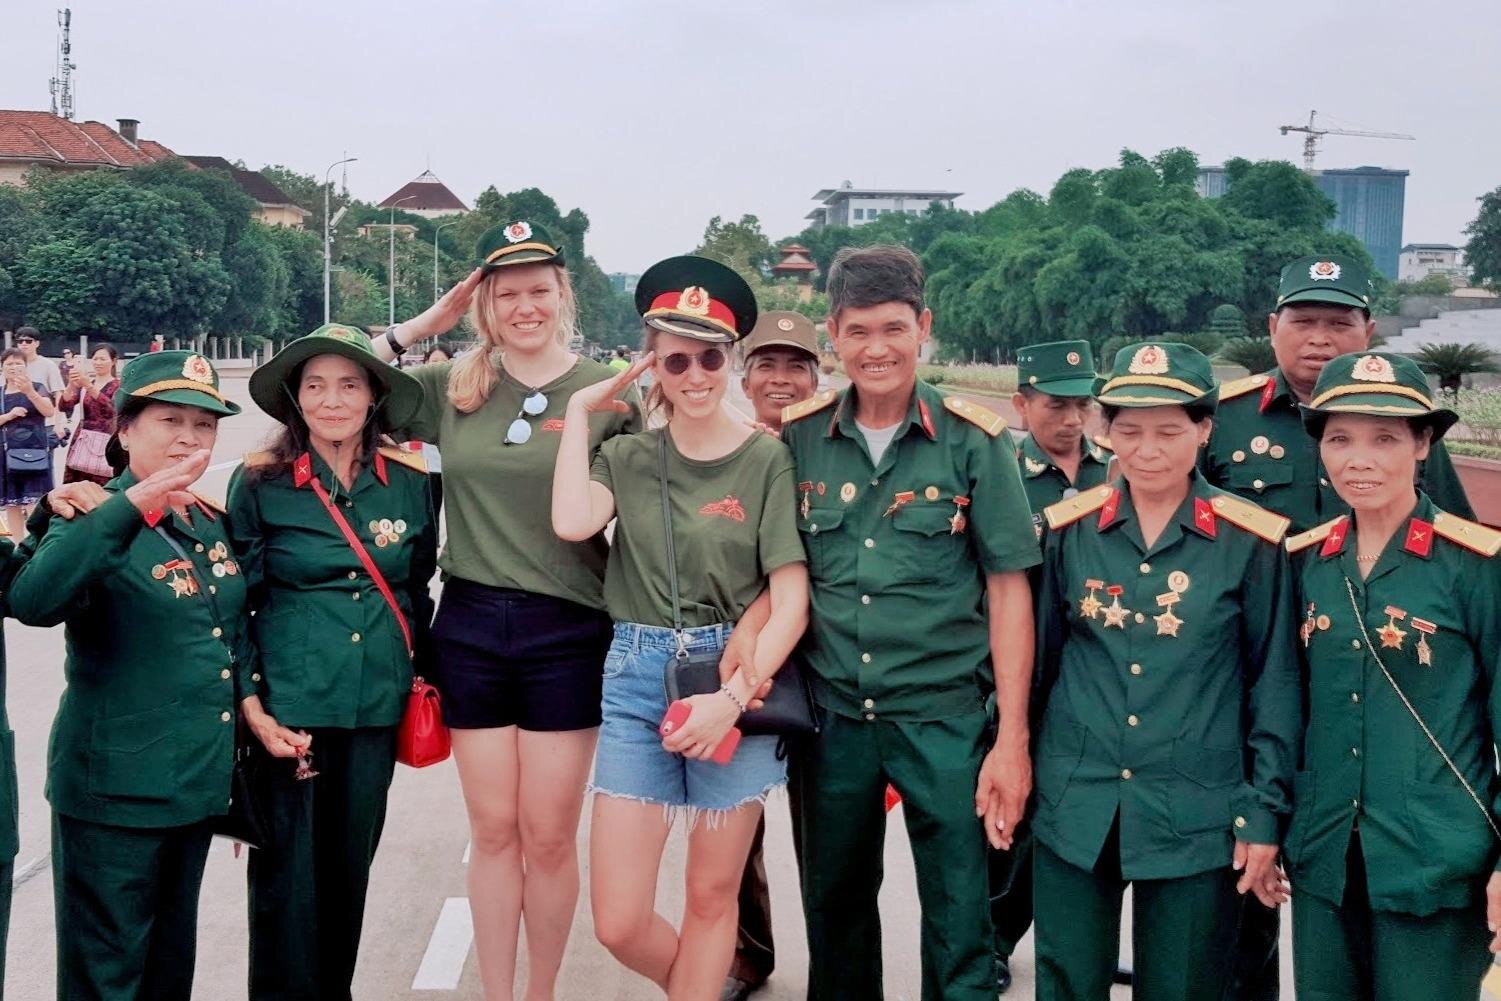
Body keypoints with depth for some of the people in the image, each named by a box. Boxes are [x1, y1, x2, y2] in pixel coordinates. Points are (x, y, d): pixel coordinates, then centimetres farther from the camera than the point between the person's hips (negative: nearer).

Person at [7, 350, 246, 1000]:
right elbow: (31, 602, -34)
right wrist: (129, 506, -39)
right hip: (116, 788, -6)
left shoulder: (215, 524, 7)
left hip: (200, 778, 6)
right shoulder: (96, 521, -13)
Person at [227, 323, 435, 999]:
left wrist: (425, 677, 13)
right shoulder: (259, 484, -4)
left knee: (352, 862, 12)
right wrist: (251, 706, -7)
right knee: (288, 869, 2)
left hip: (378, 705, 3)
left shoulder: (409, 483, 3)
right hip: (287, 707, -3)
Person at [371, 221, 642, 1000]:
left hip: (567, 629, -2)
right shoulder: (451, 387, 4)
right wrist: (421, 326, -1)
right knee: (492, 831, 12)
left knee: (549, 835, 7)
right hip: (470, 624, 2)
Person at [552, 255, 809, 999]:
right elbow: (572, 522, -15)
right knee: (618, 923, 2)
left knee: (712, 895, 10)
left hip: (736, 677, -2)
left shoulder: (767, 460, -4)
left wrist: (735, 696, -18)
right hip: (637, 675, 3)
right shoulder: (628, 456, 6)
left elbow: (791, 600, -7)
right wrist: (580, 410, -4)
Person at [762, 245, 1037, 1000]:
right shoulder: (800, 438, 1)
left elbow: (1008, 589, -5)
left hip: (944, 717, -2)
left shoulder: (973, 441, -6)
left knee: (959, 924, 5)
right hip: (831, 712, 3)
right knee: (834, 907, 16)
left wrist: (1013, 740, -8)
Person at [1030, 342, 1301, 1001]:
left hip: (1196, 819, -2)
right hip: (1074, 808, 2)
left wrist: (1264, 815, -3)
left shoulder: (1251, 541, -6)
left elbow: (1274, 685, -1)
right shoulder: (1069, 529, 1)